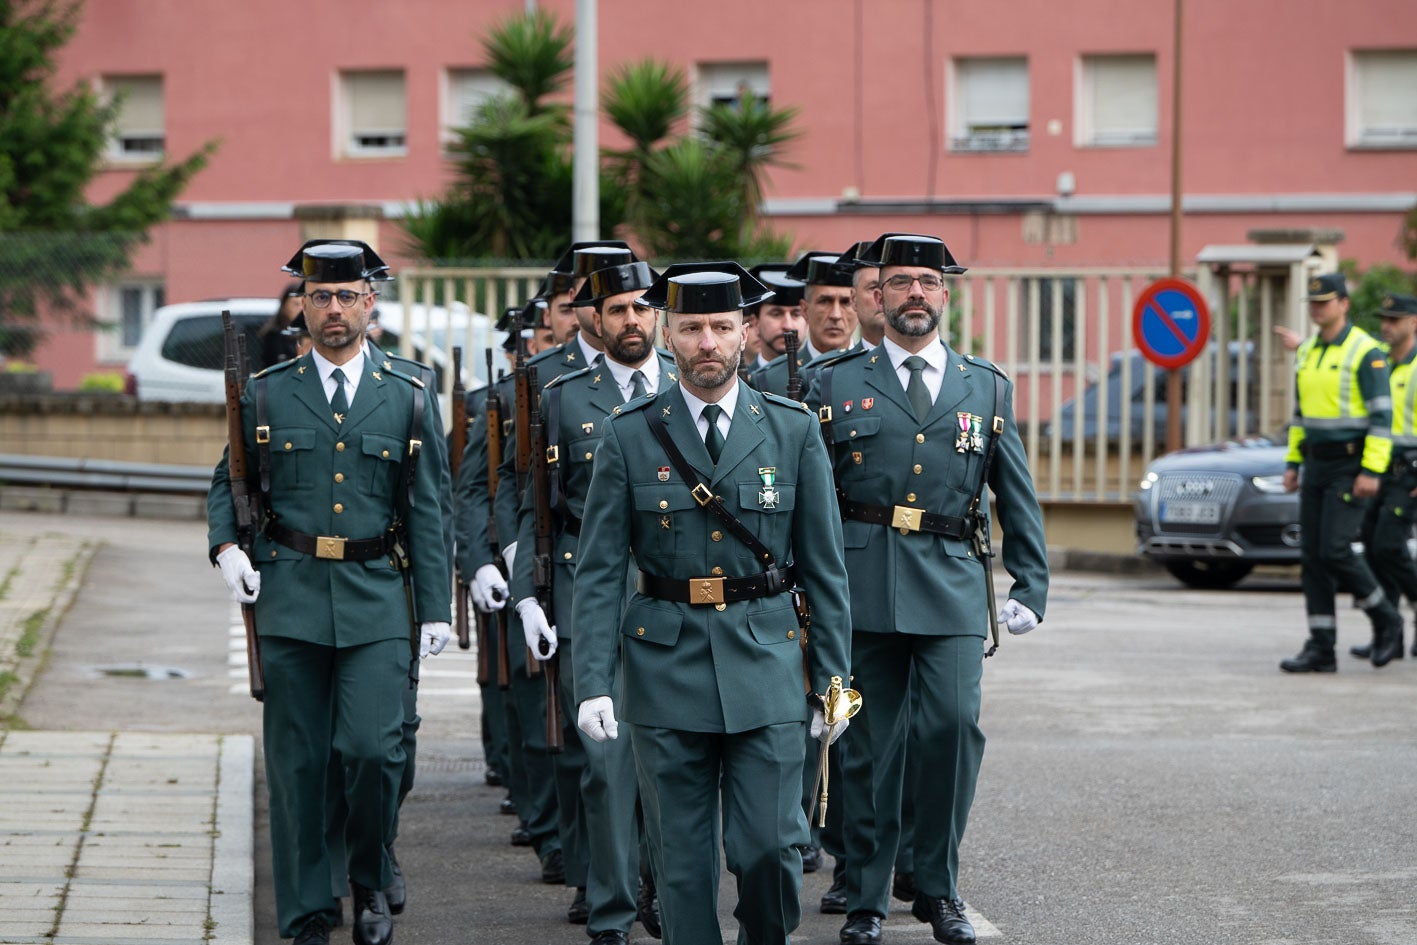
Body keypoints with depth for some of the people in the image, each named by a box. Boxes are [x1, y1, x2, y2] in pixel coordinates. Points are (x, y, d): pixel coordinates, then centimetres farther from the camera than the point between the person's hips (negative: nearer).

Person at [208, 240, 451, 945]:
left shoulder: (407, 400, 7)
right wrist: (226, 547, -6)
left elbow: (425, 514, 8)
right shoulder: (265, 395, 7)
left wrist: (436, 610, 4)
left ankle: (371, 883, 13)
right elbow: (227, 484, 14)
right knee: (296, 762, 2)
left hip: (377, 599, 0)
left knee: (372, 748, -11)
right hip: (289, 596, 1)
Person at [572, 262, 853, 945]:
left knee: (770, 847, -6)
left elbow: (824, 567, 7)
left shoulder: (792, 431, 4)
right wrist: (593, 683, -8)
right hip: (665, 666, 0)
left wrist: (833, 678, 4)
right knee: (681, 861, 3)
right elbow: (598, 573, 0)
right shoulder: (629, 436, 2)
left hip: (766, 664, 0)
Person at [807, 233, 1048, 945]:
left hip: (952, 588, 1)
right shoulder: (836, 386, 9)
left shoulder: (987, 389, 13)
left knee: (954, 729, -13)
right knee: (870, 746, 2)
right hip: (861, 587, 0)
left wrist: (1030, 589, 7)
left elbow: (1018, 500, 15)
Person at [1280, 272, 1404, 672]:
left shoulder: (1366, 352, -12)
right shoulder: (1308, 353, 12)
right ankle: (1321, 649, 2)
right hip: (1318, 466, 8)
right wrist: (1292, 463, 14)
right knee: (1312, 556, 1)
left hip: (1352, 467, -8)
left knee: (1335, 550, -15)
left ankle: (1386, 620, 7)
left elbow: (1382, 414, -16)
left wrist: (1371, 471, -21)